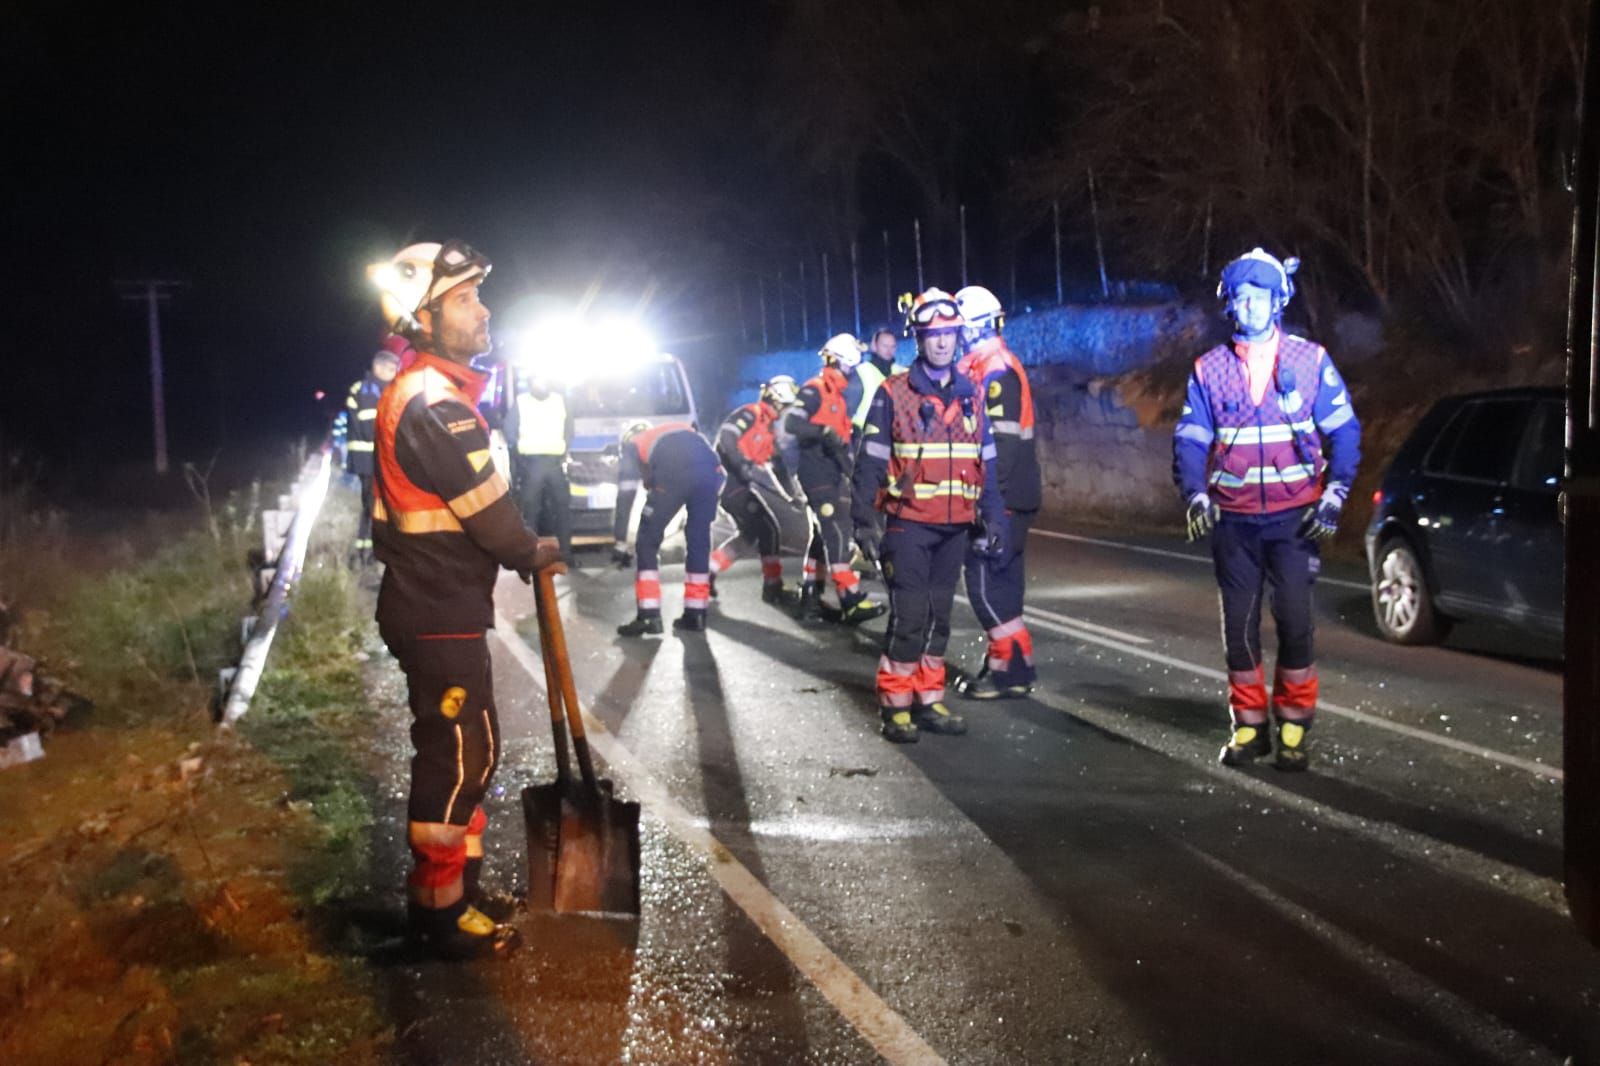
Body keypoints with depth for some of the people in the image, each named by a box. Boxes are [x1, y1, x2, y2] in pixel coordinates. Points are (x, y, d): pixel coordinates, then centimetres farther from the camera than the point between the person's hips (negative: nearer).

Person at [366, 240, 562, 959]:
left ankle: (450, 886, 30)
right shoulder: (435, 403, -21)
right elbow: (485, 507, -18)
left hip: (431, 604, 10)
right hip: (440, 615, -10)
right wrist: (531, 552, -1)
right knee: (459, 755, -2)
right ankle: (440, 910, 9)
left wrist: (515, 548, 9)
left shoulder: (417, 391, 12)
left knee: (464, 749, 18)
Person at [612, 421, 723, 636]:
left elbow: (625, 496, 19)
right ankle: (695, 615, 22)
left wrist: (620, 543, 17)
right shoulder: (680, 431, 43)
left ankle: (649, 617, 4)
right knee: (699, 539, 18)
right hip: (710, 468, 4)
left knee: (648, 540, 10)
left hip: (674, 472, -4)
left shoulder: (632, 447, 30)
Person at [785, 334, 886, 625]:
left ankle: (809, 597, 20)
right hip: (817, 474, -10)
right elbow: (791, 422, -23)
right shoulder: (814, 390, -10)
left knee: (824, 536, 12)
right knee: (836, 536, -15)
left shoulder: (838, 395, 19)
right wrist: (824, 432, -34)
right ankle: (851, 603, -20)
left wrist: (846, 458, 20)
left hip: (834, 475, 10)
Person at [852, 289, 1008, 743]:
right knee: (909, 615, -8)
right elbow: (871, 462, -5)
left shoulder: (971, 396, 11)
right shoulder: (893, 395, -4)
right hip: (909, 523, -5)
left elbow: (985, 463, 15)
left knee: (939, 616, 10)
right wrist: (863, 520, -10)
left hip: (956, 527, 5)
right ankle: (896, 705, 1)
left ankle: (929, 700, 18)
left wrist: (993, 518, 11)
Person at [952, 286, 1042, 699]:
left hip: (1002, 498, -10)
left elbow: (1002, 442, -21)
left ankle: (1015, 669, -1)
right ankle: (1002, 664, 21)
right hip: (993, 497, 10)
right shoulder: (979, 369, 16)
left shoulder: (998, 372, -14)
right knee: (998, 583, 14)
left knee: (987, 584, -8)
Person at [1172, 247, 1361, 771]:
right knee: (1239, 624, 6)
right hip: (1233, 519, 2)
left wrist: (1333, 498, -9)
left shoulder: (1311, 360, 0)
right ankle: (1248, 726, 18)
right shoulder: (1209, 370, 4)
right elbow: (1189, 440, 3)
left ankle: (1293, 727, 9)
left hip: (1295, 517, -2)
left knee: (1294, 620, -5)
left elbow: (1344, 433, 1)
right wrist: (1196, 496, -13)